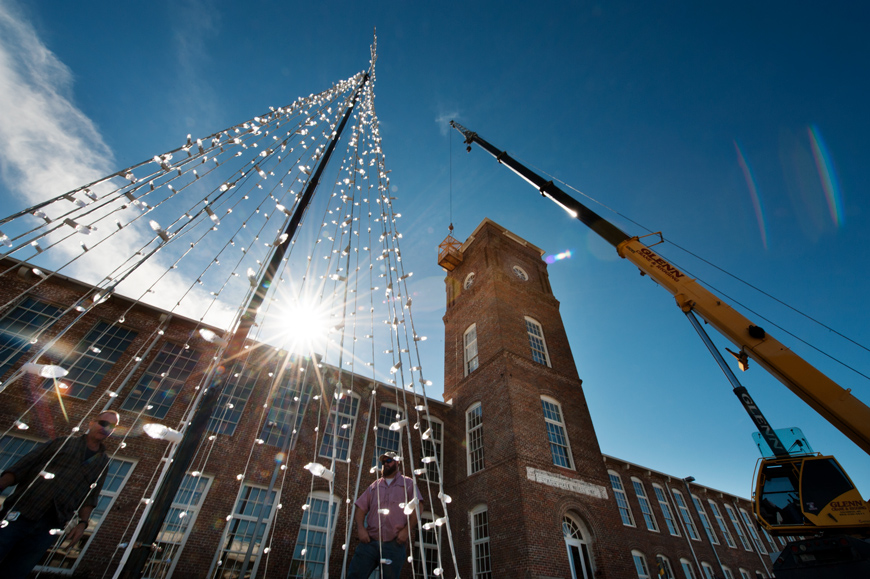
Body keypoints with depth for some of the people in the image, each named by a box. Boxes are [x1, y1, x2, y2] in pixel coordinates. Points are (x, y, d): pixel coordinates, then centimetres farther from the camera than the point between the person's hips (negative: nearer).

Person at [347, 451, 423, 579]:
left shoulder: (408, 483, 12)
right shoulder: (374, 486, 23)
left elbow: (416, 508, 1)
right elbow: (361, 508, 15)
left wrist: (407, 530, -11)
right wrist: (360, 528, -2)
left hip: (395, 544, -3)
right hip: (370, 541, 3)